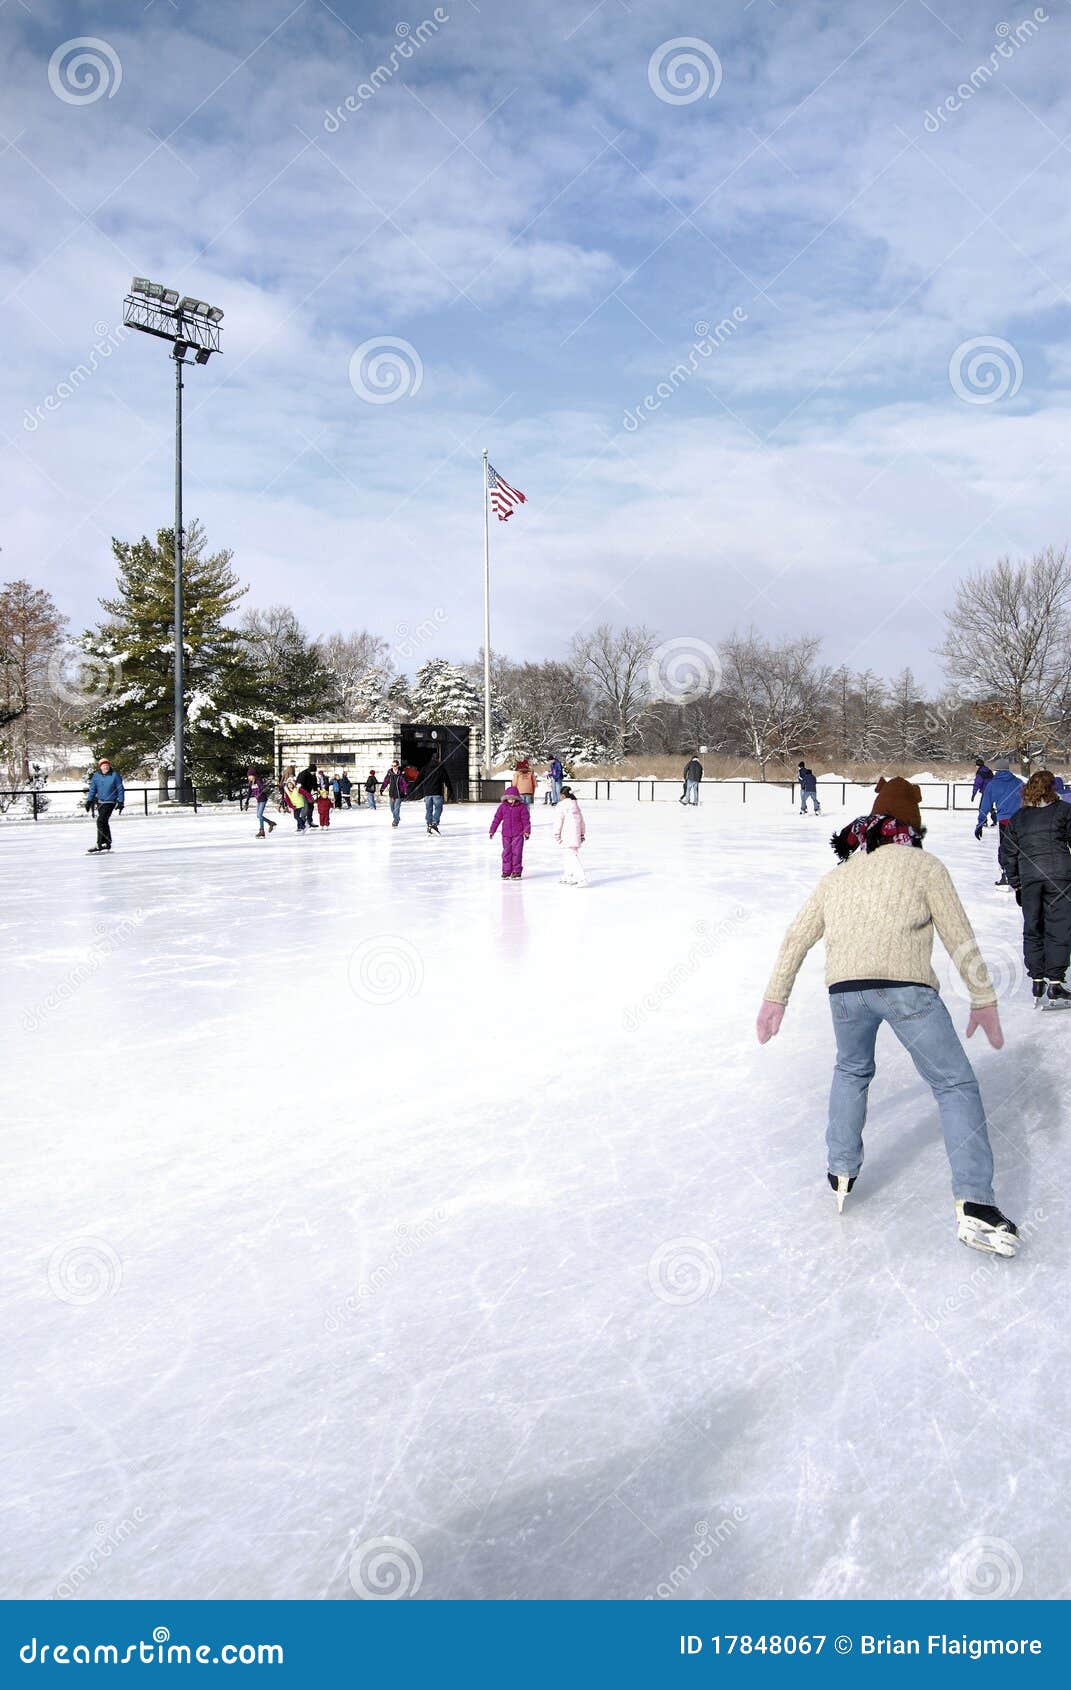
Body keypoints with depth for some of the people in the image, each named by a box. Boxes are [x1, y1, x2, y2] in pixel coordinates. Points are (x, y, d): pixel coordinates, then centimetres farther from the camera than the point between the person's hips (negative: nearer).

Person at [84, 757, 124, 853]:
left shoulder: (114, 775, -11)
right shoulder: (96, 776, 0)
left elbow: (120, 789, -5)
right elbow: (92, 789, 10)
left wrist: (121, 802, -7)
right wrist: (89, 801, 6)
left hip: (110, 802, -5)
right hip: (100, 801, 5)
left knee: (101, 821, -16)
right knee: (104, 823, 12)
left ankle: (99, 845, -13)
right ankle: (107, 843, 24)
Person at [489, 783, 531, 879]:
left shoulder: (521, 807, -4)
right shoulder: (503, 806, 3)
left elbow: (526, 820, -2)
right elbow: (497, 819, 6)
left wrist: (527, 831, -9)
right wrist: (492, 831, 5)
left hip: (518, 834, -2)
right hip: (506, 834, 2)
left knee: (517, 852, -2)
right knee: (506, 852, 5)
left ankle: (516, 872, 6)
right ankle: (506, 871, 11)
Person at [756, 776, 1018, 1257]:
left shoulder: (836, 876, 25)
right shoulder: (924, 865, 13)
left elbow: (796, 938, 24)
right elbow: (960, 938, 9)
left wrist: (775, 998, 30)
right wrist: (983, 999, 16)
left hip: (844, 988, 4)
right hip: (906, 986, -4)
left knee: (852, 1071, 30)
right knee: (956, 1085, 8)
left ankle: (841, 1173, 30)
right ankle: (974, 1205, -1)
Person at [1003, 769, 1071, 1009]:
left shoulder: (1017, 818, 12)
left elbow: (1009, 854, 13)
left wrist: (1015, 885, 20)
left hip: (1029, 878, 3)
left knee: (1032, 929, 11)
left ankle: (1036, 981, 13)